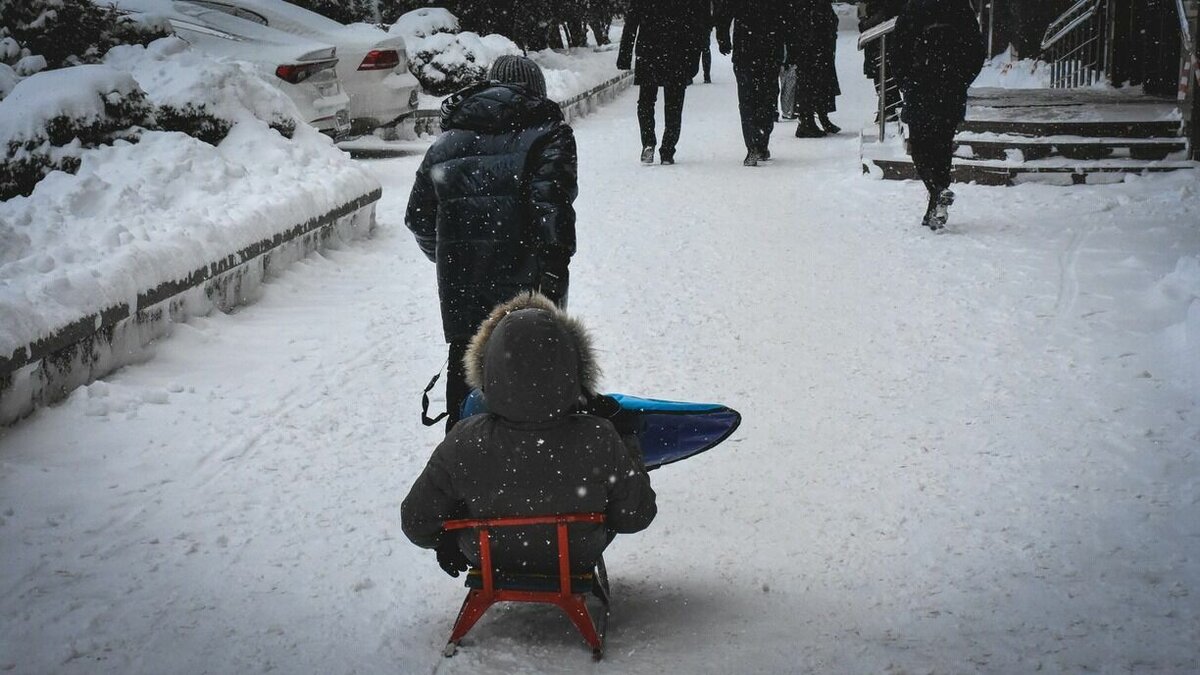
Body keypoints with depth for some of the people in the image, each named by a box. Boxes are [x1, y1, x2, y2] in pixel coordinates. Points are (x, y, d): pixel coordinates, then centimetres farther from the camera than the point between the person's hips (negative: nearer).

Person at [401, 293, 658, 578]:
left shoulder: (463, 445, -33)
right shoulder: (600, 441, -34)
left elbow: (416, 523, -17)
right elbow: (637, 517, -16)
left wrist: (446, 543, 7)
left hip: (489, 561, 0)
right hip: (578, 561, 0)